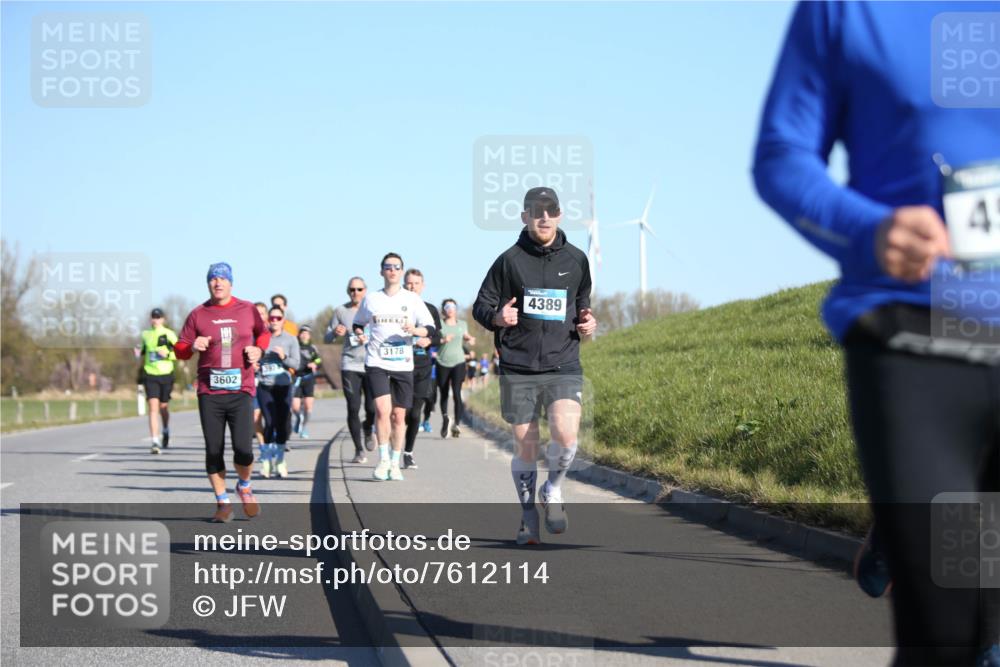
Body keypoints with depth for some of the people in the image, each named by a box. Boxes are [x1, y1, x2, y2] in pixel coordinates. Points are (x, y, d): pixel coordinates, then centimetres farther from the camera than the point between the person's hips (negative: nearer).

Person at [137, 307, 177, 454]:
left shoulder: (169, 334, -1)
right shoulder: (145, 335, 8)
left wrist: (167, 354, -17)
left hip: (166, 375, -1)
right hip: (150, 375, 1)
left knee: (163, 407, 10)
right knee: (153, 407, -12)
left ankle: (166, 431, 42)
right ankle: (155, 442, -15)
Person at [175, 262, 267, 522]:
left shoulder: (247, 310, 7)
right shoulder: (198, 315, 5)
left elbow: (263, 333, 23)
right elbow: (179, 349, 9)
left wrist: (258, 349, 3)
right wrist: (192, 346, -13)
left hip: (240, 391, -1)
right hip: (209, 393, 1)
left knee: (243, 449, -11)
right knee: (213, 450, 1)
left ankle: (244, 486, 20)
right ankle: (223, 503, 15)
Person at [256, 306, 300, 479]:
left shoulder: (290, 339, 4)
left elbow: (295, 364, 0)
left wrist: (284, 357, -17)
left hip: (283, 387, 1)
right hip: (265, 386, -1)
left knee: (282, 424, 0)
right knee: (270, 423, -9)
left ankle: (279, 459, 14)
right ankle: (266, 459, 3)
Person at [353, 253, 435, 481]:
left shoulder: (412, 299, 5)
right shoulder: (371, 299, 8)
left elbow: (430, 328, 4)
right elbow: (358, 323, 22)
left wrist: (416, 330, -17)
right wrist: (359, 333, 0)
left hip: (403, 365, 1)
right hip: (376, 362, -1)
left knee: (399, 414, 4)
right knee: (383, 409, -19)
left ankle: (395, 463, 17)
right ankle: (383, 458, -5)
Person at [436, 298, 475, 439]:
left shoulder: (462, 324, 9)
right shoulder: (439, 324, 0)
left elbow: (465, 338, 23)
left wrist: (470, 340, 2)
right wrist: (442, 340, -21)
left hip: (458, 362, 0)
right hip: (442, 363, 0)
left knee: (456, 393, -15)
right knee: (444, 394, 10)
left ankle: (457, 425, -16)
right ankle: (445, 419, 35)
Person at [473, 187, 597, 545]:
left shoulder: (576, 260, 8)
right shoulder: (510, 260, 1)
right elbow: (481, 306, 6)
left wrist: (587, 323, 2)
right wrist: (497, 317, -16)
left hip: (564, 365, 1)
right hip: (518, 369, -1)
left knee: (565, 434, -21)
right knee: (525, 447, 4)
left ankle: (553, 491, 8)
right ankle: (528, 517, 22)